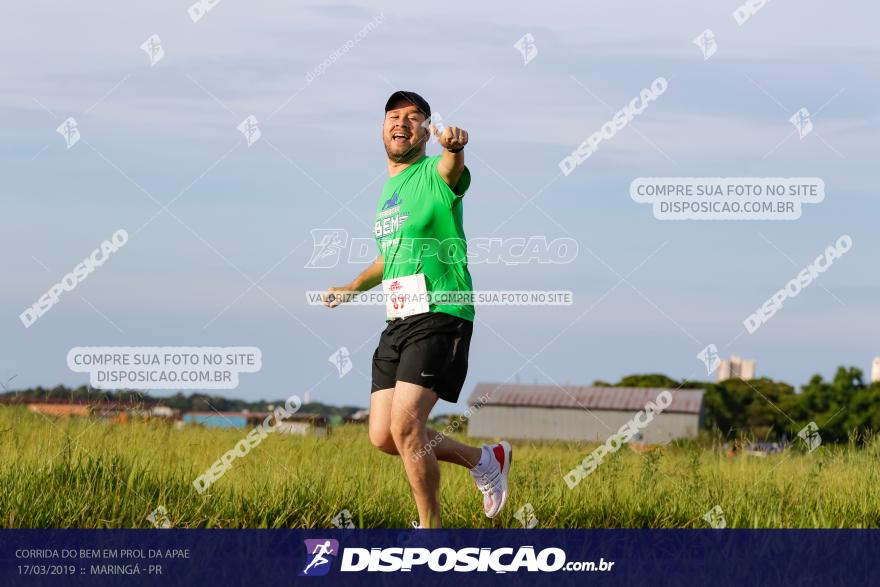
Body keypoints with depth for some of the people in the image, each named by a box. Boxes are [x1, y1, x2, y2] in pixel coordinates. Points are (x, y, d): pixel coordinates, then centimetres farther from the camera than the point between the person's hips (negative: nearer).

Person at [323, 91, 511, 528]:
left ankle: (430, 528, -1)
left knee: (405, 426, -18)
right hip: (397, 323, 8)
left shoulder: (435, 175, -7)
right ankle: (484, 460, 24)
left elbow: (453, 166, -34)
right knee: (383, 436, 3)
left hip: (440, 316, -8)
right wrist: (351, 289, 30)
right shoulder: (388, 188, 18)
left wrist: (453, 146, -56)